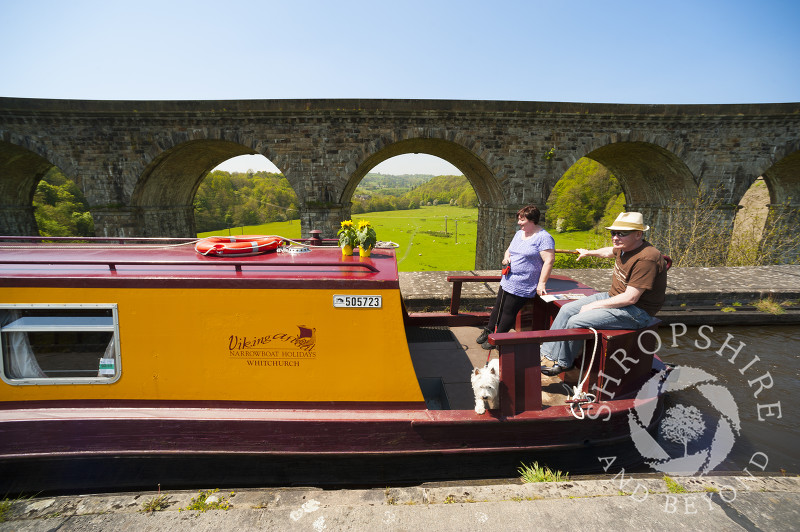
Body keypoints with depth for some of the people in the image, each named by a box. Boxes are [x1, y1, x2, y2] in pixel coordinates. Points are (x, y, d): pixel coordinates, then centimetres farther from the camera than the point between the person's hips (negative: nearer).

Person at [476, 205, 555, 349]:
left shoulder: (544, 238, -13)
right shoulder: (519, 234, 13)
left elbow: (549, 261, -18)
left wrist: (541, 284, -21)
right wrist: (506, 257, 1)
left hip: (522, 286, -8)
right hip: (507, 281, 8)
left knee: (509, 311, -1)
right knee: (498, 306, 15)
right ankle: (488, 331, 29)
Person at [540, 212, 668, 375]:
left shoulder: (646, 259, -27)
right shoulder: (624, 247, 2)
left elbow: (630, 298, -27)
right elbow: (610, 252, 29)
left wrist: (594, 305, -20)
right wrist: (589, 252, 45)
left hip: (635, 312, -10)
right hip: (613, 297, 10)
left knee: (576, 322, -20)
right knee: (567, 310, 1)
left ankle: (563, 363, 3)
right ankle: (547, 352, 7)